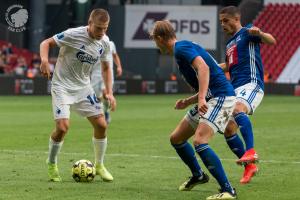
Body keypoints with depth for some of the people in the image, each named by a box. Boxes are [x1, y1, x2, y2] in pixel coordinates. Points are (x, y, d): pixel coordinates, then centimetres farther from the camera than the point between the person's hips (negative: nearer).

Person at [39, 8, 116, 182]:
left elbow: (106, 68, 15)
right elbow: (46, 43, -13)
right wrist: (45, 60, -33)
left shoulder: (104, 44, -2)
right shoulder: (74, 35, -20)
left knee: (101, 124, -2)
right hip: (62, 86, -6)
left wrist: (109, 93, 4)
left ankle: (99, 165, 19)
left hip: (84, 87, 6)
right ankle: (52, 165, 6)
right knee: (63, 127, -20)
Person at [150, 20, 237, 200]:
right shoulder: (182, 49, 20)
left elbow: (203, 67, -29)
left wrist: (202, 98, -38)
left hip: (221, 97, -11)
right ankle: (198, 176, 37)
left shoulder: (181, 48, -11)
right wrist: (189, 102, 24)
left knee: (199, 141, -26)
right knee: (176, 138, 17)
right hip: (210, 98, 11)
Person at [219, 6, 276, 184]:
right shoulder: (230, 43, 25)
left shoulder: (247, 33, 1)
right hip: (235, 89, 9)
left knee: (238, 109, -37)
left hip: (251, 84, -9)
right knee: (228, 129, 0)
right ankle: (249, 166, 11)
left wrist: (259, 33, -38)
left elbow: (272, 41, -17)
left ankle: (251, 152, -47)